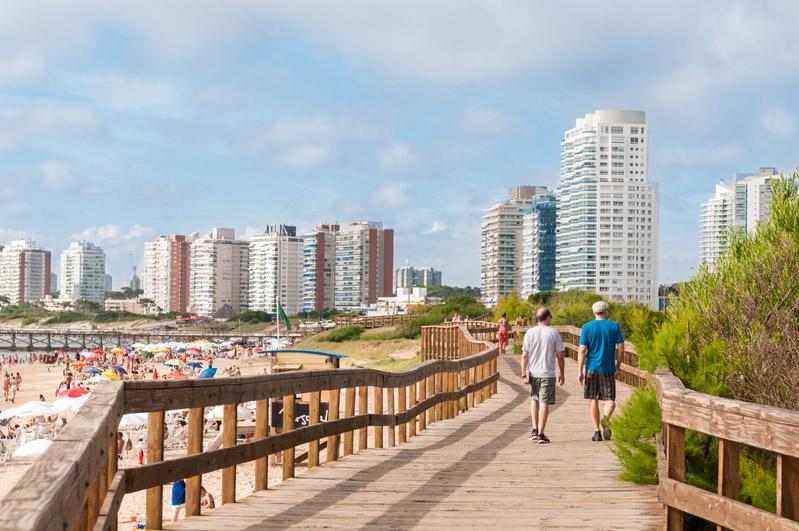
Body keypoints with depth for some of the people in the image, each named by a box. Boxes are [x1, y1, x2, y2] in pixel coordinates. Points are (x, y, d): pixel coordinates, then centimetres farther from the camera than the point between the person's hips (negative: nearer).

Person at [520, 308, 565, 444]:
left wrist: (524, 373, 3)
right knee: (544, 403, 0)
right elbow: (560, 356, -3)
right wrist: (562, 374, 7)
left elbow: (524, 355, -2)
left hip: (533, 373, 3)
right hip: (548, 374, -3)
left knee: (534, 399, 19)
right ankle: (541, 434, -1)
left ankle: (534, 430, 14)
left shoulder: (529, 333, 0)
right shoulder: (553, 333, -5)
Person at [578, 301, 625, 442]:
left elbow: (582, 350, -6)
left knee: (593, 400, 10)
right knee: (610, 400, 3)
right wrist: (618, 364, 15)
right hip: (608, 368, 0)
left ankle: (597, 432, 10)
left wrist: (580, 371, -3)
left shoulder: (587, 327, -2)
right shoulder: (614, 326, 0)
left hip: (591, 368, 1)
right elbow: (621, 348, 0)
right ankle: (605, 419, -27)